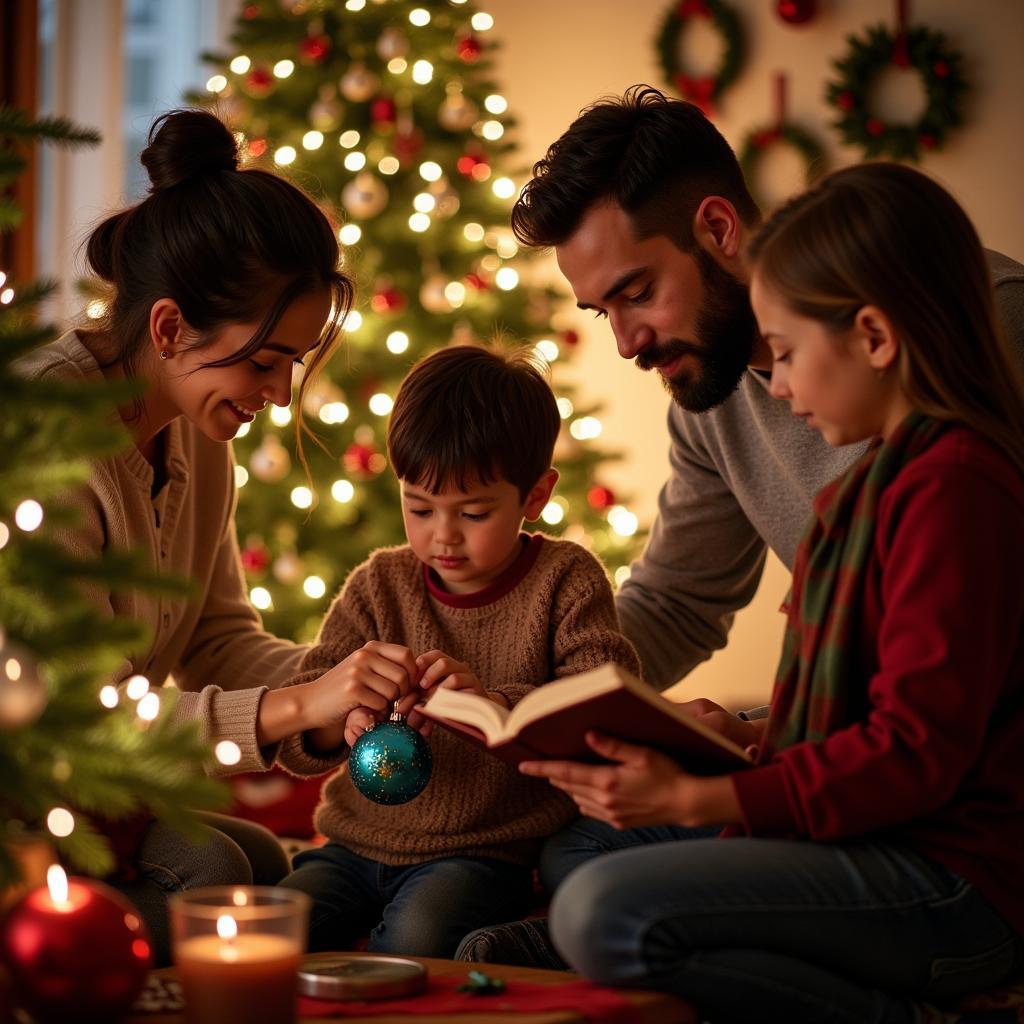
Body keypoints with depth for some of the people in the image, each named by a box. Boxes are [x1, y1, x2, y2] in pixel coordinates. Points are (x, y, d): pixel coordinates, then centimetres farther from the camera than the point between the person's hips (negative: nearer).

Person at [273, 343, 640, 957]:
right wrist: (342, 721, -24)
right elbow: (298, 740, 2)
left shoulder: (566, 580, -1)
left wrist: (495, 706, -31)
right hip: (362, 841, 3)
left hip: (487, 851, -3)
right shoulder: (379, 585, 6)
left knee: (418, 935, -33)